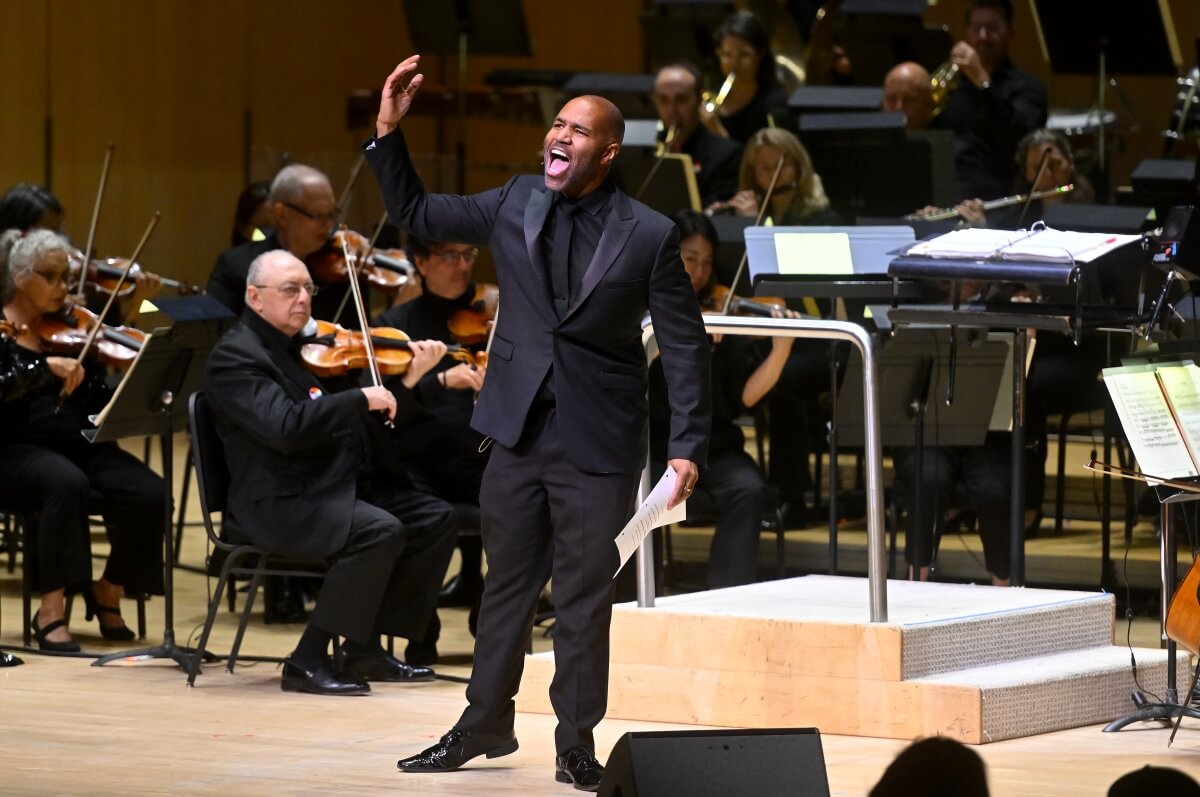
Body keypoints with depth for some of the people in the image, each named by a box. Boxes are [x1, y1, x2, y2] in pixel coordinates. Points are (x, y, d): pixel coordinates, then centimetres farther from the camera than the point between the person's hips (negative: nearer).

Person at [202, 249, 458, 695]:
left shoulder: (311, 346, 16)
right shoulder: (235, 357, -11)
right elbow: (285, 427, -27)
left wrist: (411, 378, 4)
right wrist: (361, 399, -23)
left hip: (341, 487, 9)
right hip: (279, 504, -9)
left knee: (434, 519, 0)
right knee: (380, 531, -29)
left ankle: (365, 650, 3)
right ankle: (308, 662, -22)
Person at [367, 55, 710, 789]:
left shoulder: (648, 236, -9)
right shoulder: (515, 205, 3)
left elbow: (685, 344, -6)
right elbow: (417, 215, 12)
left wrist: (689, 446, -11)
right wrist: (389, 132, -1)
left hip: (598, 444, -4)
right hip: (520, 428, 4)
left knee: (584, 597, 3)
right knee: (507, 584, 13)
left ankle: (577, 743, 13)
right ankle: (485, 725, 23)